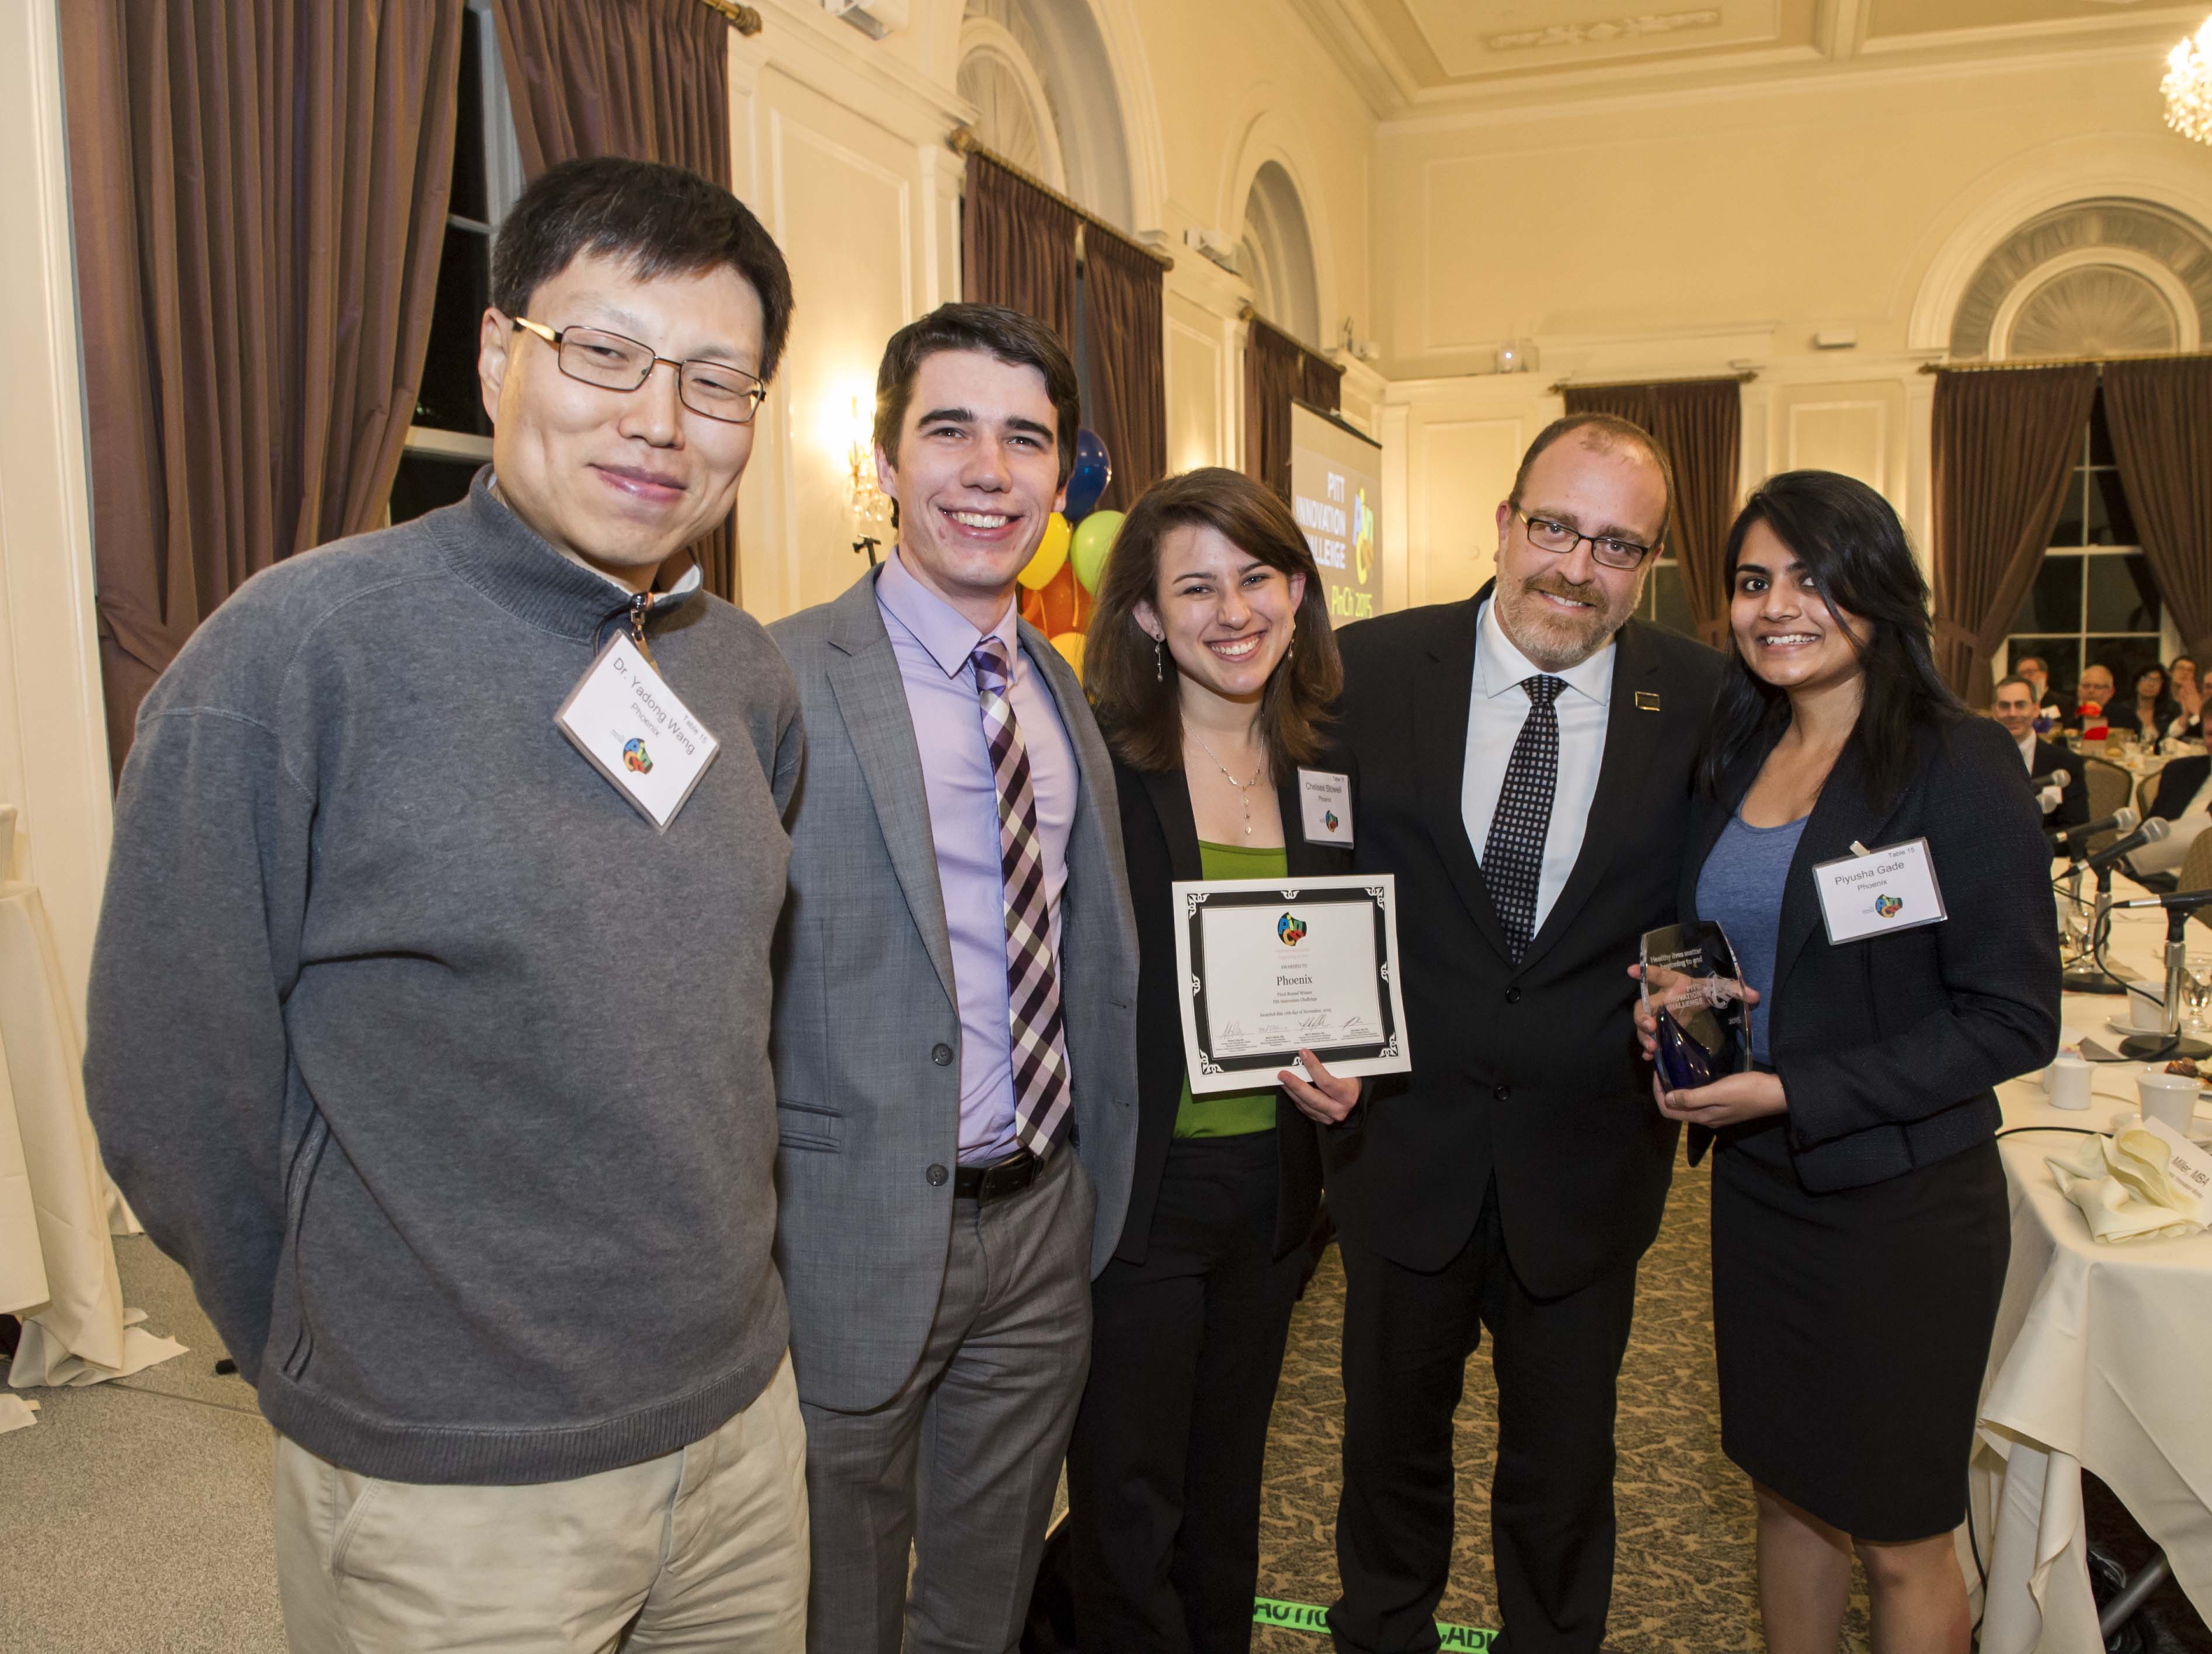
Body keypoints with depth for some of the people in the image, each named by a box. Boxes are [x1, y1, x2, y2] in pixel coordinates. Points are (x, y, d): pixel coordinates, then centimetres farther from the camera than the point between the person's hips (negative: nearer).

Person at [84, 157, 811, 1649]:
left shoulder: (748, 675, 0)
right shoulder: (297, 653, -17)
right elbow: (175, 1090, -12)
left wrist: (706, 1298, 12)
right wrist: (362, 1387, -1)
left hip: (747, 1419, 5)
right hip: (450, 1493, -5)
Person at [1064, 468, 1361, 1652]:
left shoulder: (1330, 778, 4)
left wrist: (1341, 1075, -3)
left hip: (1269, 1187, 5)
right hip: (1130, 1189, -5)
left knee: (1227, 1490, 22)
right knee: (1128, 1509, 9)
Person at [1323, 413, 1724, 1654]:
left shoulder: (1703, 701, -7)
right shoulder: (1369, 669, -8)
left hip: (1589, 1163, 0)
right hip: (1404, 1135, 1)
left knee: (1564, 1467, 21)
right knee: (1392, 1436, 23)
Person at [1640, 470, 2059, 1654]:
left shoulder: (1959, 767, -13)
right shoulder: (1733, 759, 5)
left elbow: (2013, 1017, -15)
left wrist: (1793, 1093, -20)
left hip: (1901, 1206, -5)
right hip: (1753, 1185, 6)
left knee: (1898, 1541, 11)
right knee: (1787, 1490, 20)